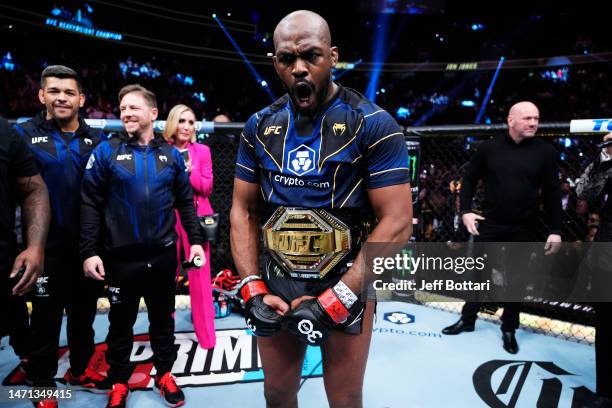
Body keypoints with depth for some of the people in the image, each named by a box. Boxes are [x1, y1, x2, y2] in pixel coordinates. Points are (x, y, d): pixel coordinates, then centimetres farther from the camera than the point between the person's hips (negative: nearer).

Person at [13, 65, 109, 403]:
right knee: (47, 315, 9)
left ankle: (81, 370, 36)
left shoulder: (97, 140, 5)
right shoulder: (24, 135, -2)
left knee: (84, 311, 16)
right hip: (47, 246, -2)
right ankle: (42, 382, 28)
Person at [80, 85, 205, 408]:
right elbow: (90, 204, -5)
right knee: (121, 321, 14)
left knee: (163, 318, 16)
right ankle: (118, 381, 34)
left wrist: (195, 240, 2)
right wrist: (89, 251, -9)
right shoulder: (106, 151, -3)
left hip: (163, 255, 2)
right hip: (121, 257, -2)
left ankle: (164, 374, 35)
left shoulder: (171, 155, 4)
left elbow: (185, 202, 8)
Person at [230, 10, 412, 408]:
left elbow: (397, 223, -15)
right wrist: (252, 289, -5)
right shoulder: (259, 127, 2)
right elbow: (243, 210, 5)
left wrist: (337, 298, -19)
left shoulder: (374, 125, -12)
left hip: (346, 286, -3)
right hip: (275, 286, 4)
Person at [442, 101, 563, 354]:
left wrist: (555, 230, -4)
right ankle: (467, 320, 29)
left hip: (523, 229, 0)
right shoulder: (489, 148, -3)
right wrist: (466, 211, -6)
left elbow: (552, 193, -1)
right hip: (489, 225, 0)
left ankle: (509, 330, 28)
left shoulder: (544, 152, -2)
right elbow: (469, 179, 4)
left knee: (516, 280, 10)